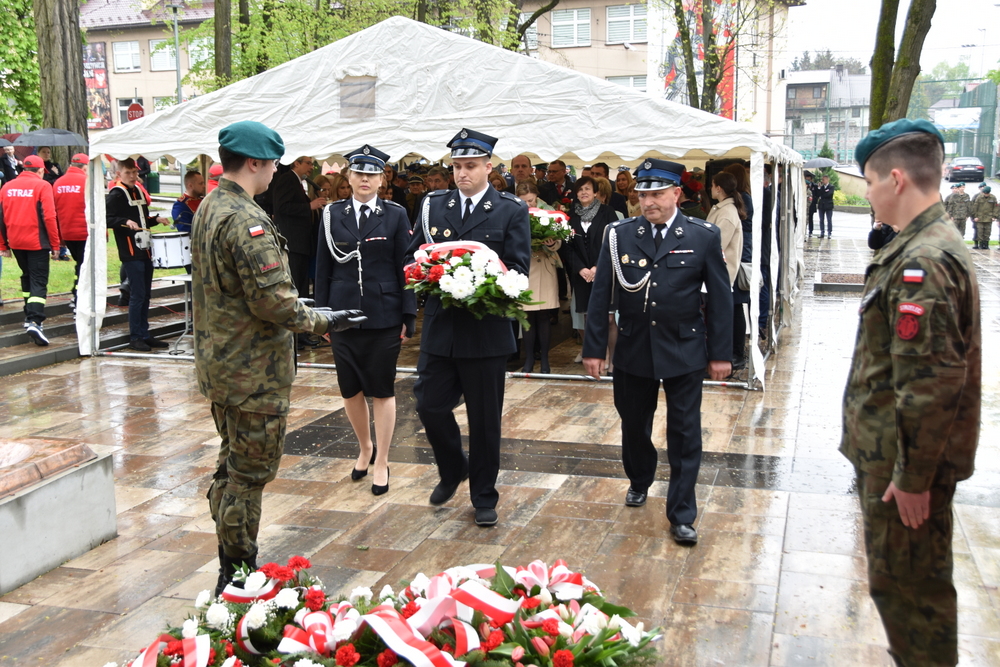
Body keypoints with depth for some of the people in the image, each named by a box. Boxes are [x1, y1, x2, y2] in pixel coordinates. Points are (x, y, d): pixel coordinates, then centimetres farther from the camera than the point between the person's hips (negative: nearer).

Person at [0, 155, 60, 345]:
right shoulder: (42, 186, -7)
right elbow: (49, 217, -12)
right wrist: (55, 244, -6)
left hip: (16, 242, 5)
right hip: (37, 242, -5)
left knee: (27, 276, 23)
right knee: (39, 282, -4)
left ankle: (29, 316, 29)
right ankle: (34, 321, -19)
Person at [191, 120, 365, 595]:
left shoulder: (207, 209, 9)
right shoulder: (247, 221, -22)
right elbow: (274, 302, -26)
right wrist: (324, 321, -10)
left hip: (217, 363, 10)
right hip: (254, 372, -10)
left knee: (231, 465, 20)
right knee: (251, 472, 2)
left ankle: (231, 568, 33)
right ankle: (239, 575, 14)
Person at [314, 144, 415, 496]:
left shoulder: (395, 214, -1)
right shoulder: (332, 214, 4)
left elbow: (405, 267, -2)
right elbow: (323, 268, 6)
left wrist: (408, 316, -6)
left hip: (383, 316, -2)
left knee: (382, 390, 5)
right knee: (350, 389, 11)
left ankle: (382, 463, 18)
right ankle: (365, 448, 35)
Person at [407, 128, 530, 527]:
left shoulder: (511, 210, -1)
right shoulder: (434, 206, 8)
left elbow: (518, 269, -6)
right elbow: (412, 257, 10)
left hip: (486, 330, -3)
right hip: (440, 328, 3)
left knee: (485, 418, 6)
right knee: (430, 405, 4)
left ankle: (484, 495, 23)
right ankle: (452, 470, 33)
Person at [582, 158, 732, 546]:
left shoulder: (703, 237, -6)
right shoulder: (619, 235, -3)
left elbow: (720, 298, -2)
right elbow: (601, 295, -1)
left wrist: (720, 353, -3)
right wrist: (593, 348, -3)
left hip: (684, 350, -2)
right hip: (633, 349, 2)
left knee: (684, 434, 3)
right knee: (633, 425, 16)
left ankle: (682, 515, 15)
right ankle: (639, 482, 43)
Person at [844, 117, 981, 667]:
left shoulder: (923, 262, -24)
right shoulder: (930, 245, 10)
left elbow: (930, 383, -26)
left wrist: (912, 476, -20)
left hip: (904, 462, -10)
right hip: (895, 454, 10)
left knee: (906, 584, 4)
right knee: (904, 579, 23)